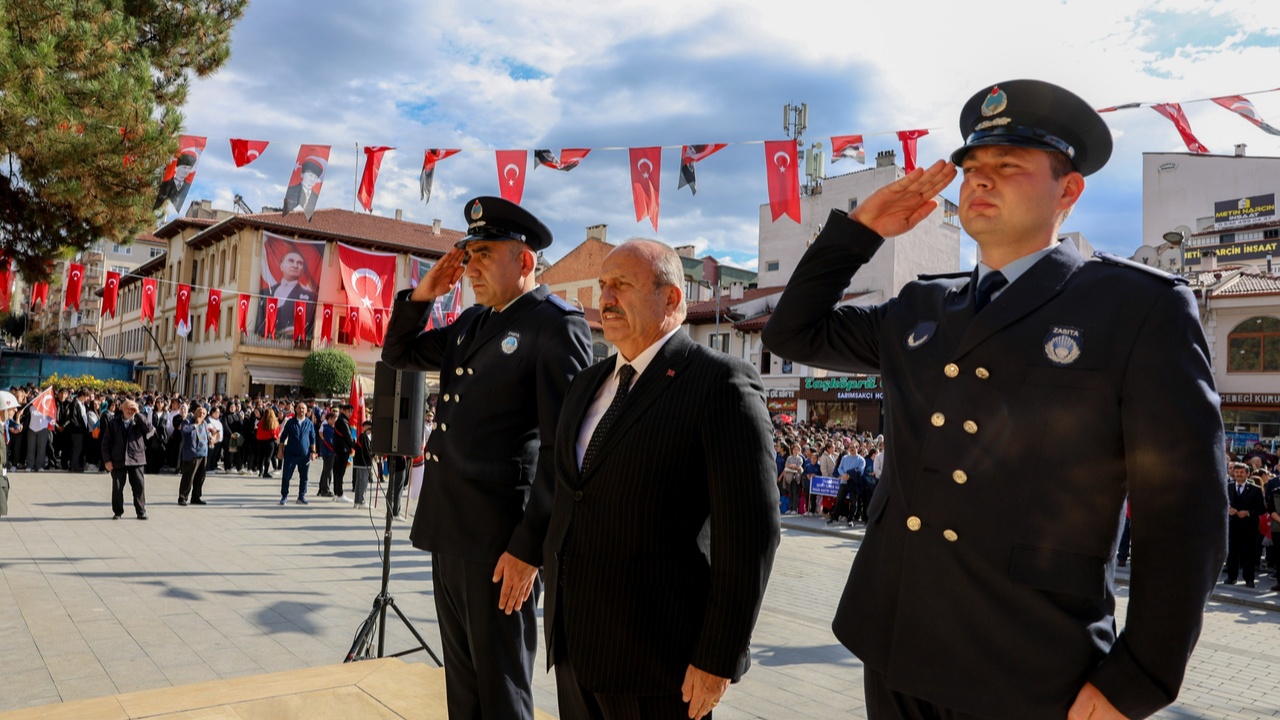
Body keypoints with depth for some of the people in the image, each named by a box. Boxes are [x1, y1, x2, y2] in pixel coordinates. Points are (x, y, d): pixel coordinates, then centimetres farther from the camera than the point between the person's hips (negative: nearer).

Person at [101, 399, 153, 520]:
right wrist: (107, 460, -2)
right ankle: (117, 512, 20)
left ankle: (141, 512, 6)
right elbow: (106, 442, 5)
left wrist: (137, 414, -13)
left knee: (139, 486, -3)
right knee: (117, 487, 6)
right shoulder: (113, 423, 5)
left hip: (136, 459, -1)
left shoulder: (138, 421, 5)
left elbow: (149, 429, -16)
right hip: (118, 460, 1)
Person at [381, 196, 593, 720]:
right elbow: (398, 354, 25)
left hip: (500, 541, -8)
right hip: (450, 532, 8)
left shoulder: (556, 325, -11)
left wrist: (529, 548, -18)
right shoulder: (472, 323, 14)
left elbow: (562, 448, -17)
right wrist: (423, 294, 8)